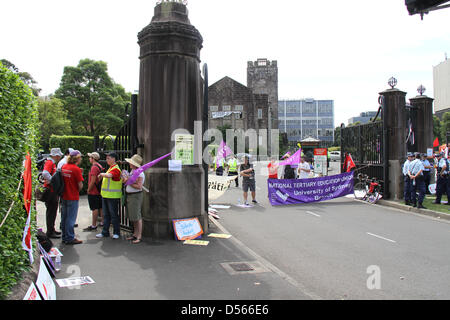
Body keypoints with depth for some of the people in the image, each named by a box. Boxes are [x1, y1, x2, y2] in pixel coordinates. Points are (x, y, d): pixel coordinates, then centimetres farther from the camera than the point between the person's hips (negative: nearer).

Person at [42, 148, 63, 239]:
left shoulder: (53, 163, 17)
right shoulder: (49, 162, -14)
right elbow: (45, 174, -30)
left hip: (53, 191, 10)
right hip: (50, 191, -10)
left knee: (53, 211, 16)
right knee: (51, 211, -5)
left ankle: (52, 230, 26)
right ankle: (50, 232, 1)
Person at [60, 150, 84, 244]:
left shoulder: (64, 167, 5)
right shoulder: (76, 169, -16)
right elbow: (80, 185, -15)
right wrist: (77, 191, 4)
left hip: (64, 196, 7)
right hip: (73, 198, -7)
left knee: (64, 217, 15)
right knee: (71, 218, 0)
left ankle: (64, 237, 25)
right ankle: (70, 238, 6)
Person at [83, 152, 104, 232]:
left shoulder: (94, 167, -16)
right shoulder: (100, 166, 14)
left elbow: (93, 180, -21)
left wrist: (89, 190, -11)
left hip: (93, 192, -9)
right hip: (99, 191, 9)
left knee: (94, 208, -6)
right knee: (100, 207, 13)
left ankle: (94, 226, -2)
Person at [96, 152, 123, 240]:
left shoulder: (116, 169, -14)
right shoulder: (110, 168, 17)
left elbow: (109, 175, -32)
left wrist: (102, 174, -17)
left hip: (113, 196, -9)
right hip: (105, 195, 9)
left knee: (114, 215, 0)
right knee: (106, 215, 13)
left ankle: (116, 233, 11)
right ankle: (105, 232, 21)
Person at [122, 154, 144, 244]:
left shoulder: (140, 173, -16)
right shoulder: (132, 171, 12)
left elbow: (139, 186, -22)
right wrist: (125, 179, 3)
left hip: (136, 196, -10)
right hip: (129, 195, 10)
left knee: (137, 216, -7)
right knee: (132, 217, 14)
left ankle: (139, 236, -2)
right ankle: (135, 234, 23)